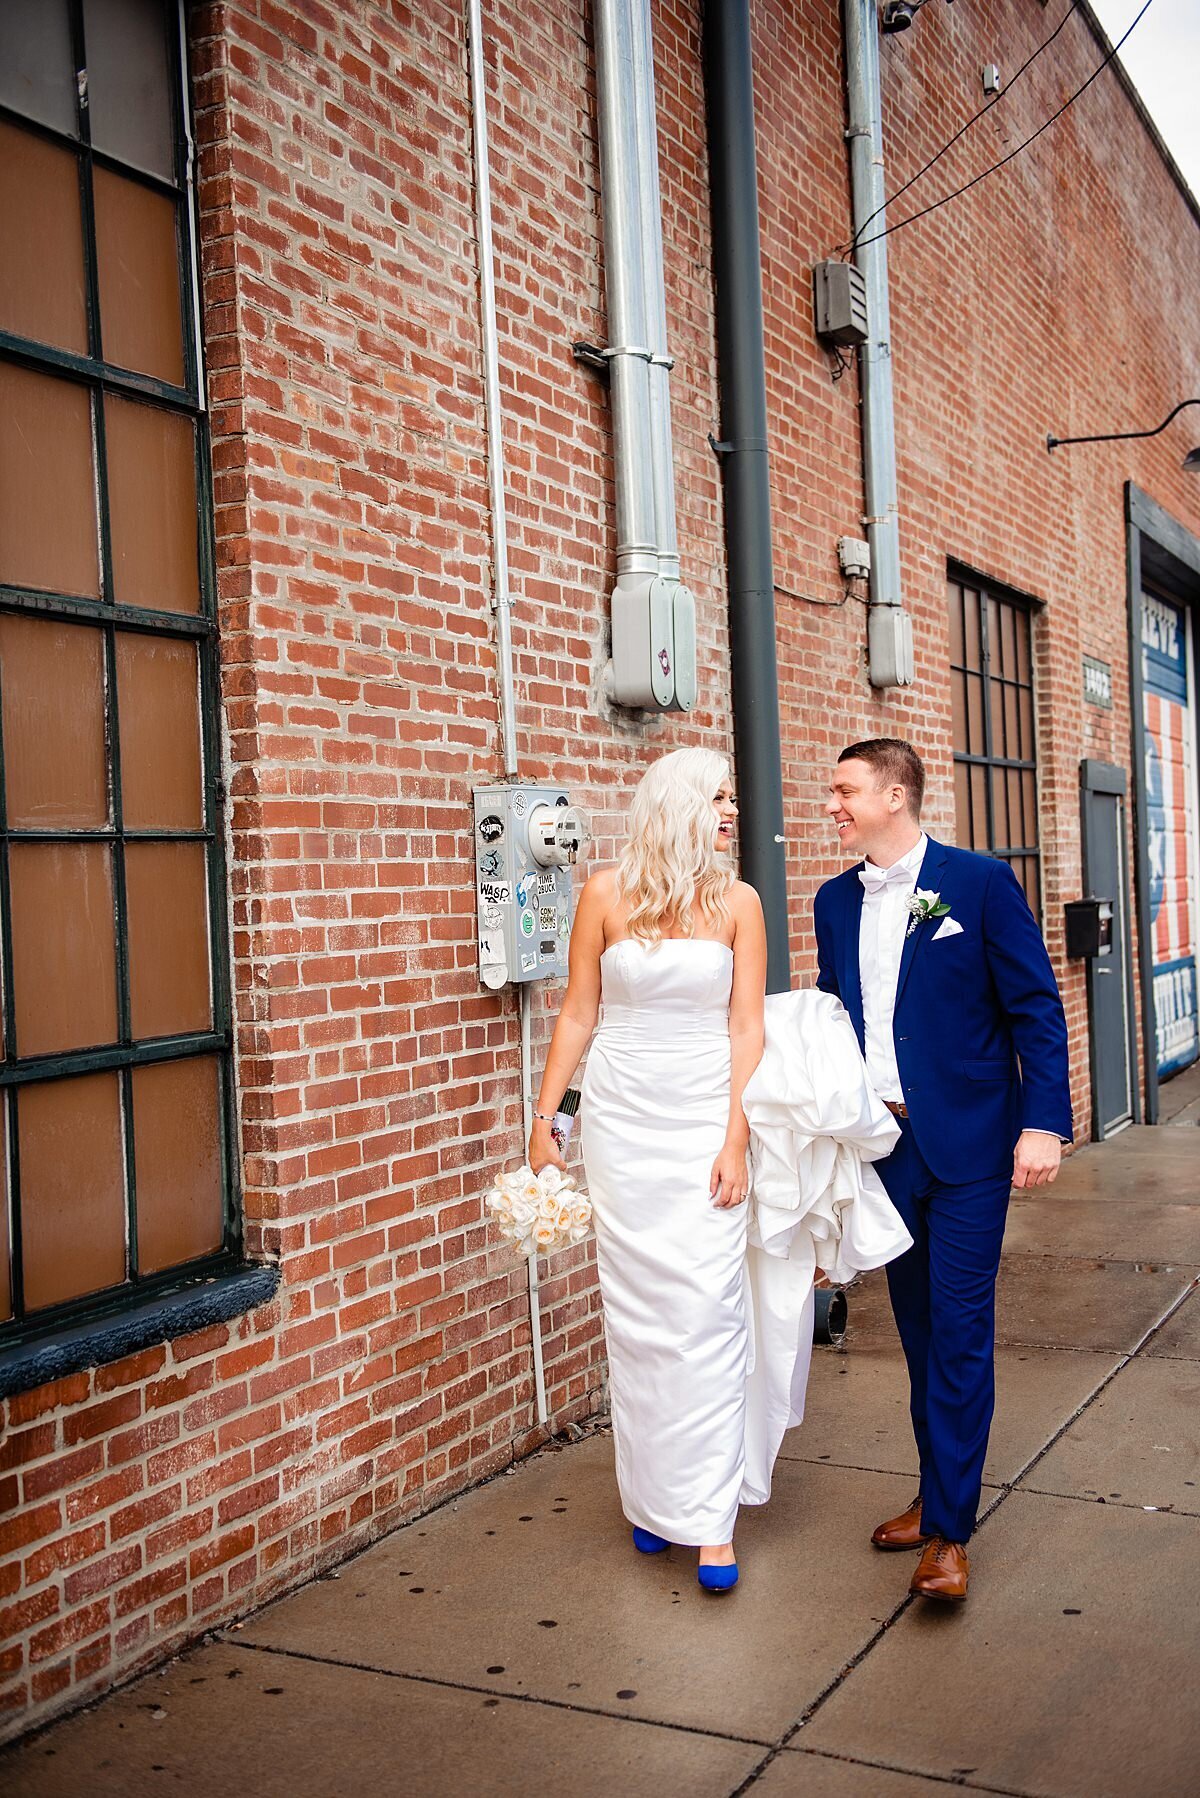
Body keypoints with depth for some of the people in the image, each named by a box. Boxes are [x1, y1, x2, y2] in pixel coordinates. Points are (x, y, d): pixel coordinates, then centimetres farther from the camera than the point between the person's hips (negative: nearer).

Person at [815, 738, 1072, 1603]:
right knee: (917, 1324, 13)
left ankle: (949, 1530, 5)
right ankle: (939, 1491, 28)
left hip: (966, 1145, -5)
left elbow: (1037, 1009, -8)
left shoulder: (980, 882, -7)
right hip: (879, 1140, 5)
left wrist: (1044, 1121, -16)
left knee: (960, 1328, -2)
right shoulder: (836, 901, 8)